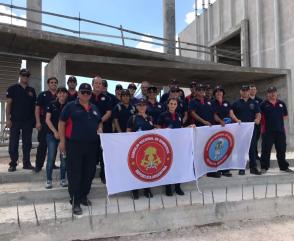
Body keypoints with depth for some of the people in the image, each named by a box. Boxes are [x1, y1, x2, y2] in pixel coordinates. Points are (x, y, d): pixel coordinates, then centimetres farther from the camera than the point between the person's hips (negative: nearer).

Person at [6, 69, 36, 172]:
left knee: (27, 143, 7)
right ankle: (13, 164, 8)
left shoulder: (31, 90, 12)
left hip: (28, 121, 3)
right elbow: (8, 104, 0)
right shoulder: (13, 88, 3)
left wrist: (35, 119, 5)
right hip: (15, 120, -3)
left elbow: (35, 105, 14)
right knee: (13, 143, 0)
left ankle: (26, 163, 15)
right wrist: (8, 119, -8)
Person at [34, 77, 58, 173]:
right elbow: (37, 109, -1)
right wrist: (38, 122, -10)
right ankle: (38, 165, 3)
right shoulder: (42, 95, 3)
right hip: (44, 123, -3)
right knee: (42, 144, -5)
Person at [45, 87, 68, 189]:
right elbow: (47, 120, -2)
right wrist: (55, 132, -9)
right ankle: (48, 180, 8)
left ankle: (63, 179, 16)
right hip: (52, 134, -1)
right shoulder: (52, 104, 0)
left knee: (64, 157, 5)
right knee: (51, 157, -1)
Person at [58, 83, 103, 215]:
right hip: (74, 144, -5)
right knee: (74, 173, -1)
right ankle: (75, 201, 7)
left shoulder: (94, 108, 14)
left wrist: (100, 129, 3)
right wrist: (62, 141, -9)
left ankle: (83, 196, 28)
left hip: (92, 145, 6)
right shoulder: (70, 106, -2)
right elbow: (61, 123, -3)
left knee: (89, 172, 12)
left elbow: (100, 122, 26)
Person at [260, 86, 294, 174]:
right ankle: (264, 167, 9)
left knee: (281, 150, 12)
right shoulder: (264, 104, -2)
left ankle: (284, 166, 24)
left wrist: (278, 119, 7)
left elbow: (285, 115, 17)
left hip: (280, 130, 4)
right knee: (266, 150, 0)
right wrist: (266, 122, -4)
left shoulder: (281, 103, 10)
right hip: (267, 131, -4)